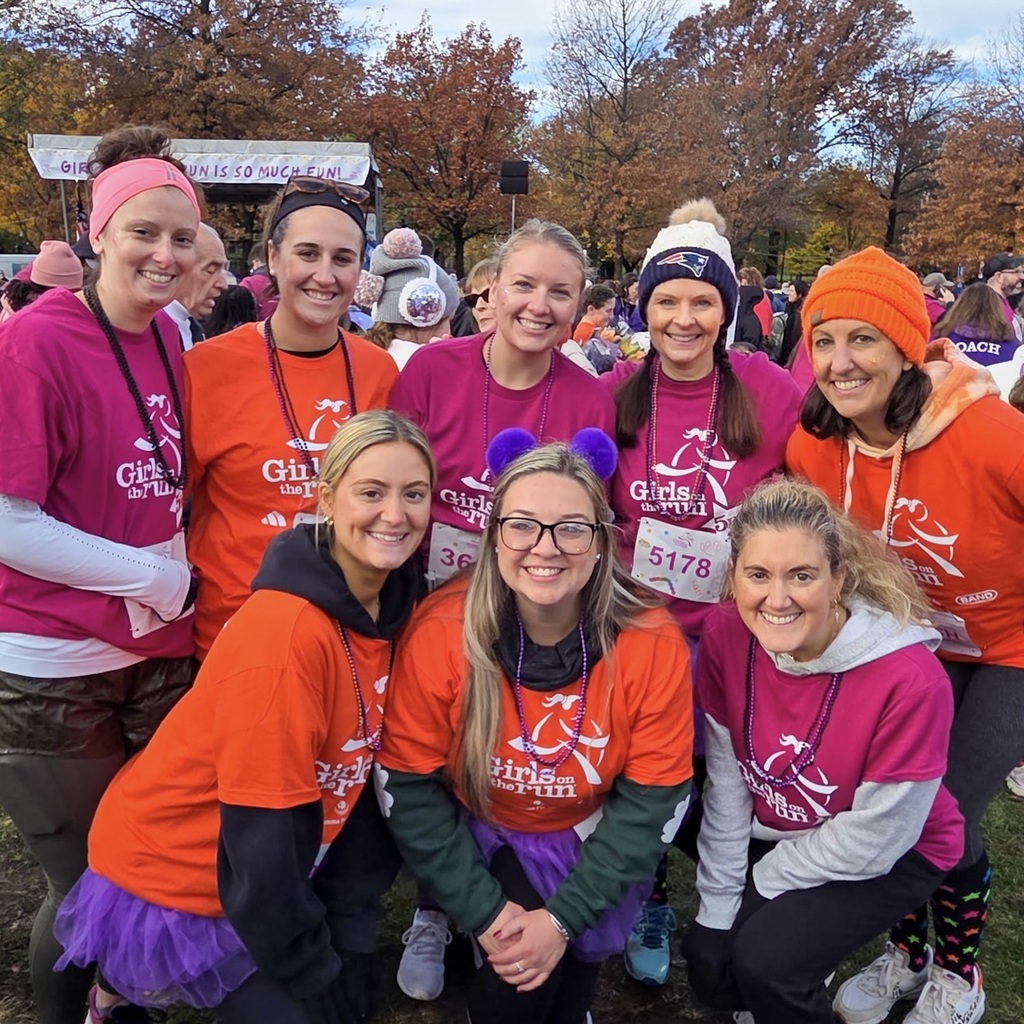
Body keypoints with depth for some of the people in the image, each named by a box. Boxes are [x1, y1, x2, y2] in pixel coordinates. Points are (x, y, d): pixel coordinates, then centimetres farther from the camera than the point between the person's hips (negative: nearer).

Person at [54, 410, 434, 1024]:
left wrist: (349, 940, -3)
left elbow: (363, 771, -2)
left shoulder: (396, 604, -8)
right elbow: (263, 839, -26)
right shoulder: (284, 634, -31)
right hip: (164, 878, -7)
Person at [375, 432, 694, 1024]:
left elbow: (654, 798, -14)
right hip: (478, 836, -1)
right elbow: (407, 788, -15)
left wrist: (565, 916, -17)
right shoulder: (440, 634, -25)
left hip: (589, 840, 2)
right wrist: (482, 911, -17)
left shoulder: (653, 645, -22)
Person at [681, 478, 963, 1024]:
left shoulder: (910, 678, -33)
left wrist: (760, 882, -12)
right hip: (778, 831, 4)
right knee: (710, 965, -2)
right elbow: (727, 779, -10)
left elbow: (875, 838, -23)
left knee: (767, 961, -21)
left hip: (892, 854, -4)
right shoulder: (726, 634, -20)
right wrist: (718, 906, -8)